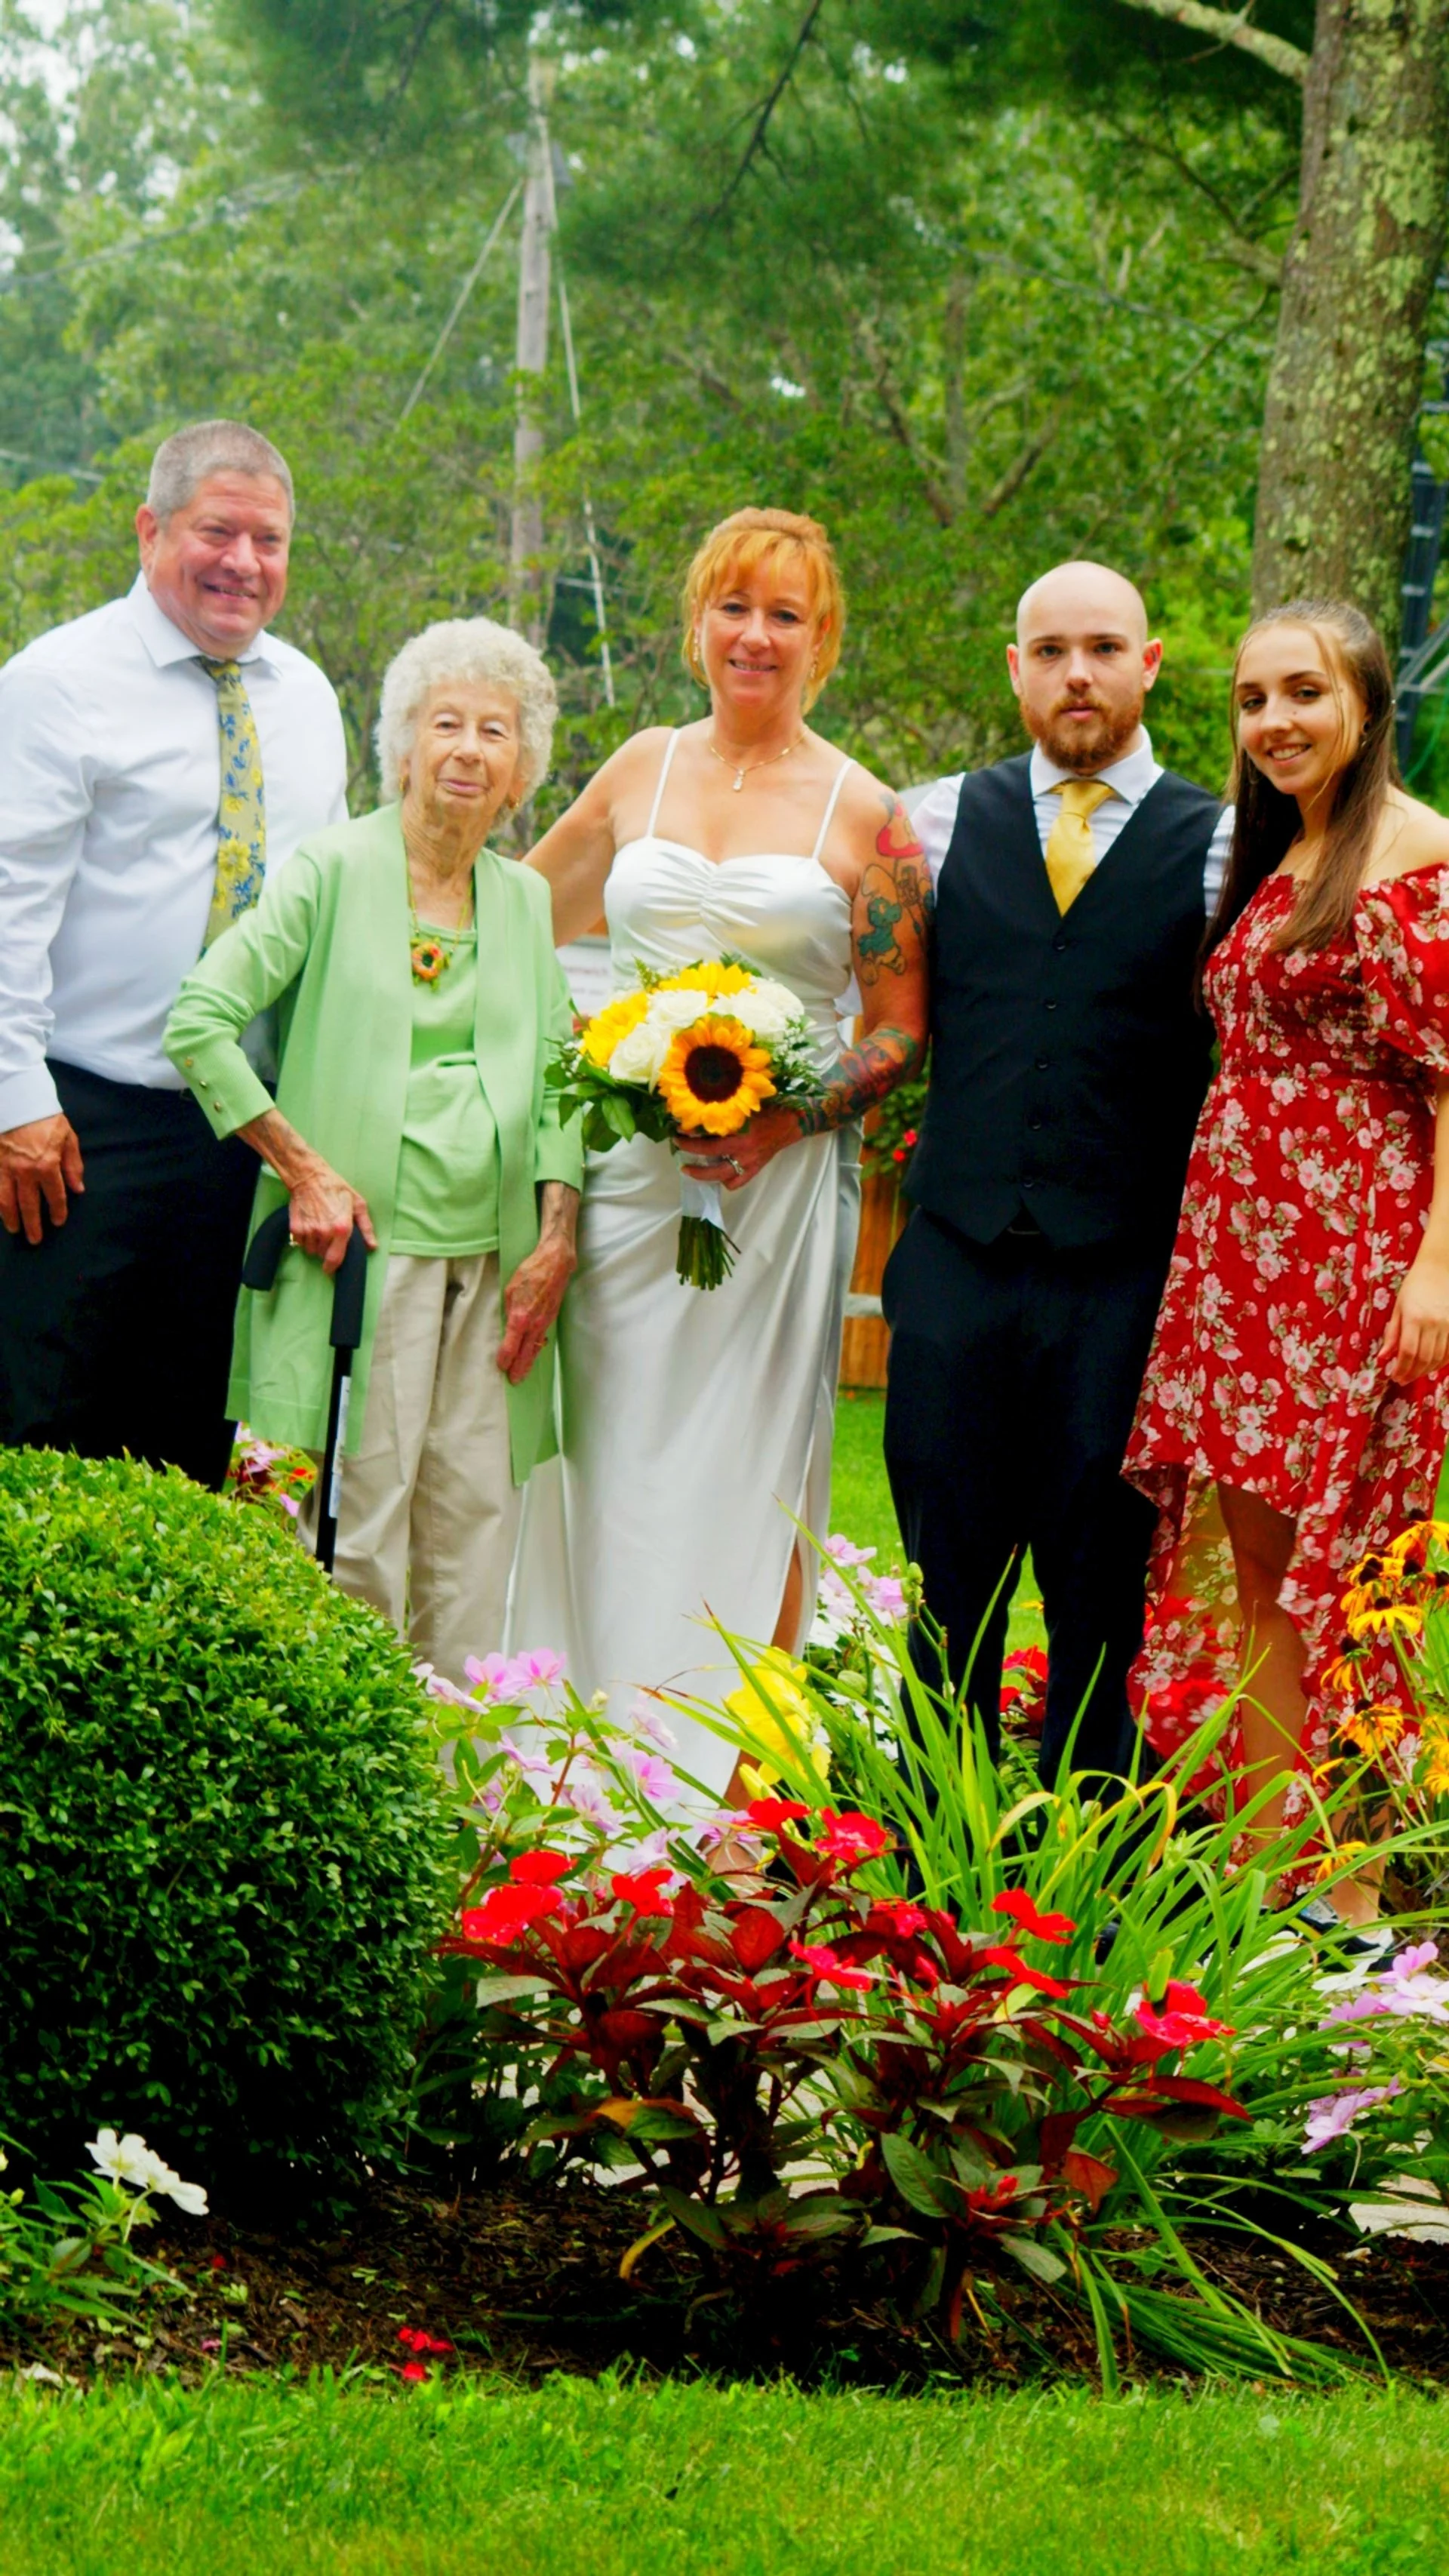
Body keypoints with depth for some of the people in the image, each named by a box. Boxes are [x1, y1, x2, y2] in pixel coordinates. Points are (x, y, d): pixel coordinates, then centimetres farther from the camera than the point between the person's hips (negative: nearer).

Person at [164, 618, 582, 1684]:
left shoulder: (526, 899, 14)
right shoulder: (333, 869, -2)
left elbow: (557, 1078, 15)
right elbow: (199, 1021, -7)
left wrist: (555, 1242, 3)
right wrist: (302, 1168, -11)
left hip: (491, 1267, 5)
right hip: (363, 1251, -5)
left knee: (476, 1524, 5)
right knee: (356, 1528, -6)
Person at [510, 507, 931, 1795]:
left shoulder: (863, 815, 0)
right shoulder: (643, 771, 10)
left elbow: (903, 1027, 0)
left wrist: (790, 1114, -14)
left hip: (776, 1181, -3)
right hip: (627, 1168, 3)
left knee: (748, 1484, -1)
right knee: (613, 1465, 2)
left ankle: (736, 1785, 5)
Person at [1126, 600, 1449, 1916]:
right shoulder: (1274, 863, 17)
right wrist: (1212, 1238, 12)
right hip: (1239, 1247, 8)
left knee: (1337, 1562, -5)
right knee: (1252, 1558, 7)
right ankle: (1264, 1856, 12)